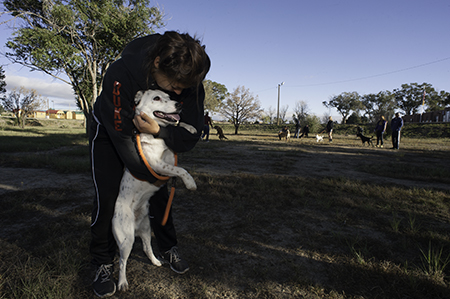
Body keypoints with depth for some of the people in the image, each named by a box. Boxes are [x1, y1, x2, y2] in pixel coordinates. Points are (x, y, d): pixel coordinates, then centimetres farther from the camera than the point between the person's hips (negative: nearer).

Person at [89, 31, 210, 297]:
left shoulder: (189, 81, -29)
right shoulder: (120, 75, -39)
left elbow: (191, 136, -26)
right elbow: (121, 136, -31)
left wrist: (158, 131, -44)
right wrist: (148, 176, -21)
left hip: (150, 135, 3)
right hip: (110, 130, -3)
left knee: (160, 193, 3)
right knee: (108, 196, -7)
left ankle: (168, 250, 24)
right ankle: (103, 264, 14)